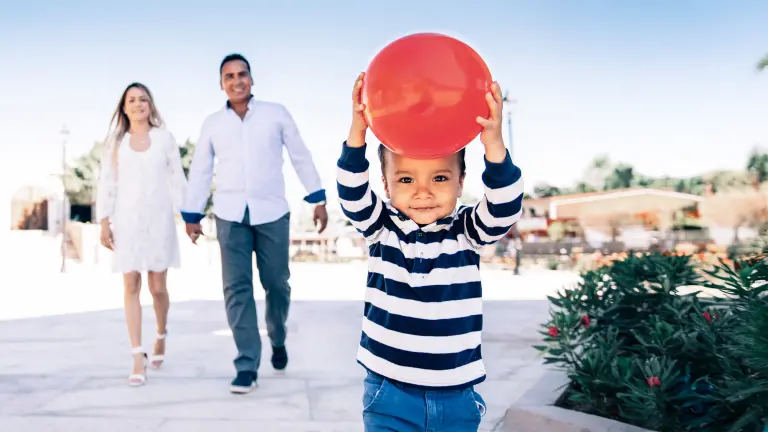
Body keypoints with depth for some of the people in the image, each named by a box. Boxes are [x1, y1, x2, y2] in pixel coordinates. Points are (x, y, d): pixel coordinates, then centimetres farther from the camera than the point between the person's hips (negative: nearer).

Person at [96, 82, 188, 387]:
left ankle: (161, 335, 31)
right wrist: (104, 222, -1)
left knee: (157, 287, 1)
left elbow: (177, 179, 5)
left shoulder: (164, 138, 6)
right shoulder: (115, 142, 9)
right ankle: (138, 358, -2)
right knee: (131, 286, -5)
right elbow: (107, 184, 7)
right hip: (126, 220, 1)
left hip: (159, 219, -1)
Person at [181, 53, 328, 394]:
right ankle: (247, 366, 0)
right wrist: (192, 215, 12)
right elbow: (200, 171, 14)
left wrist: (318, 200, 2)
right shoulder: (212, 123, 10)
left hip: (272, 212, -1)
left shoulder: (276, 113, 5)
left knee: (276, 283, 4)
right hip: (230, 215, 1)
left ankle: (278, 340, 33)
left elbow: (301, 157, 6)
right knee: (237, 289, -4)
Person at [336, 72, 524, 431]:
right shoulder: (381, 228, -4)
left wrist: (494, 144, -35)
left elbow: (506, 209, -20)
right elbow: (352, 195, -18)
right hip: (389, 392, 0)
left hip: (457, 395, 1)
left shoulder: (466, 231, -4)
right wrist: (357, 132, -34)